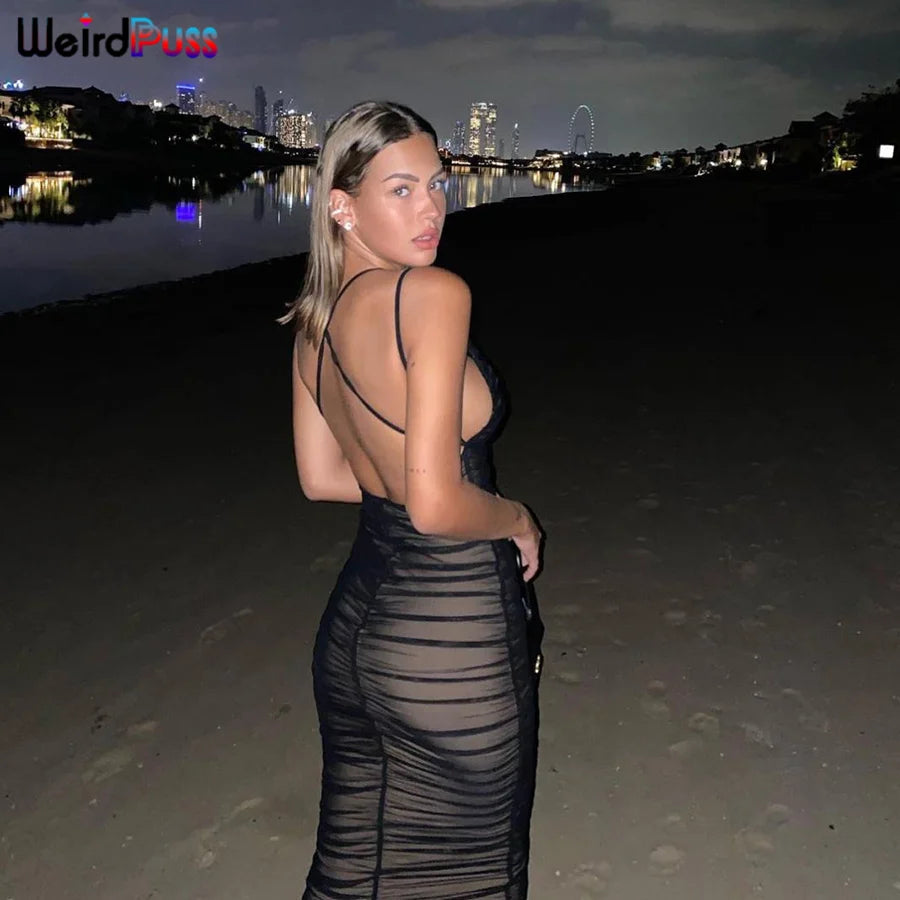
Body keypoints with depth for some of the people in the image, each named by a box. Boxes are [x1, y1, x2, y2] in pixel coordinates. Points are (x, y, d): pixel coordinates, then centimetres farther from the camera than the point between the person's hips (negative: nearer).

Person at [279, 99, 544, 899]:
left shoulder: (315, 315, 3)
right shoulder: (435, 294, -21)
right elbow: (437, 506, -24)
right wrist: (518, 520, -6)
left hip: (353, 622, 7)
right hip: (449, 636, -7)